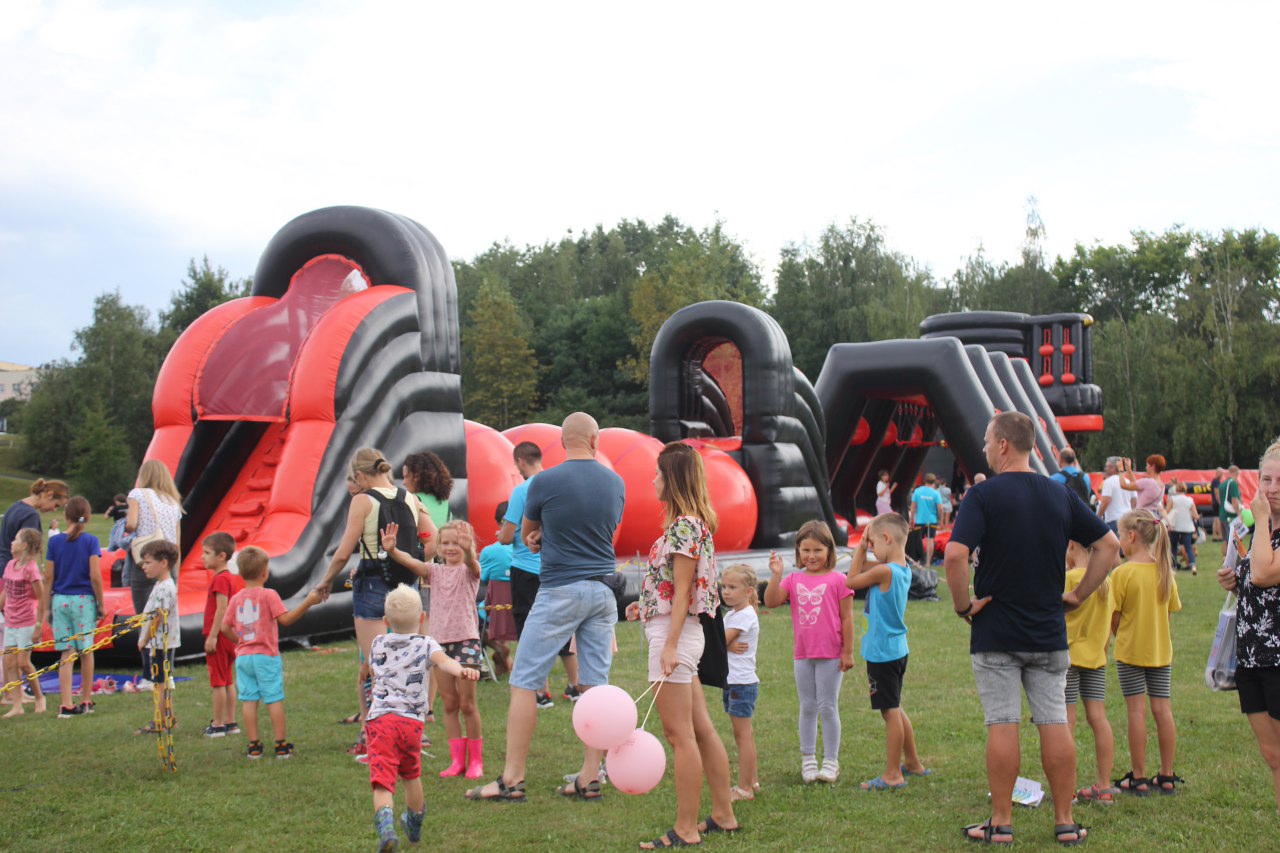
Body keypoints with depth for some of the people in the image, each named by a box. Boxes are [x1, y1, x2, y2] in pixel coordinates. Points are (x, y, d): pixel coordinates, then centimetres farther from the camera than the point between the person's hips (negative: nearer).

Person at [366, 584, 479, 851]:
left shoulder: (377, 644, 16)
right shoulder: (426, 645, 6)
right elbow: (443, 661, -17)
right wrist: (461, 671, -35)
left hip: (380, 717, 0)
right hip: (411, 721, 0)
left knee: (382, 779, -12)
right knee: (411, 773, 24)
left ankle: (385, 820, -40)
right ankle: (415, 825, 45)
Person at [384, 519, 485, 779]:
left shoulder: (468, 570, -1)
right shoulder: (435, 571, 9)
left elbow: (472, 563, -26)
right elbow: (411, 562, -9)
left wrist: (468, 551, -50)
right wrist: (392, 550, -30)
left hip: (466, 640, -4)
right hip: (440, 641, 4)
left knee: (467, 703, 0)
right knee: (449, 704, 8)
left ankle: (475, 760, 11)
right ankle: (457, 759, 15)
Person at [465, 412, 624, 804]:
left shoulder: (545, 482, -8)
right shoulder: (616, 483, 6)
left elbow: (526, 533, 8)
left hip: (560, 591, -5)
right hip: (604, 591, 5)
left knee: (525, 683, 0)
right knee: (596, 686, 6)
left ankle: (512, 779, 0)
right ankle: (590, 779, 8)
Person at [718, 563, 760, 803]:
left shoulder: (744, 616, -14)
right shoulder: (731, 614, 15)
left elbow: (719, 642, -18)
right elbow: (721, 642, 5)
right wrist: (729, 645, -14)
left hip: (742, 683, -10)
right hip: (732, 682, 10)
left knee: (742, 734, -7)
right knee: (744, 733, 15)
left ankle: (744, 788, -4)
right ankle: (752, 781, 22)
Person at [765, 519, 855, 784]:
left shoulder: (837, 580, -6)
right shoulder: (793, 580, 5)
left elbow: (846, 618, -5)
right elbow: (771, 601, -8)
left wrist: (848, 652, -6)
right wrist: (776, 574, -19)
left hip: (831, 655, -4)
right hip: (803, 655, 4)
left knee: (828, 708, 2)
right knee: (807, 708, 11)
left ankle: (831, 761, 12)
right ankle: (808, 760, 20)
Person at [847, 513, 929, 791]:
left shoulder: (884, 572, -22)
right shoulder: (903, 569, 5)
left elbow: (851, 581, -7)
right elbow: (863, 569, 17)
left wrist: (861, 548, -2)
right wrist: (862, 550, 4)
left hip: (882, 652, -9)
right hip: (897, 649, 9)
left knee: (890, 711, -1)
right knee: (895, 709, 21)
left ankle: (892, 775, 7)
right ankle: (913, 763, 32)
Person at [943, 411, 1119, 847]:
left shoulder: (984, 495, -11)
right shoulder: (1061, 494, 5)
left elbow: (955, 554, -23)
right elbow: (1109, 544, 8)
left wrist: (963, 605, -10)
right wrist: (1079, 594, 10)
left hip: (995, 633, -4)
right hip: (1049, 632, 4)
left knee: (1002, 726, 0)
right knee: (1055, 724, 7)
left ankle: (1001, 823, 6)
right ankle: (1065, 822, 12)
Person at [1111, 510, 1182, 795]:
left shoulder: (1122, 573, -14)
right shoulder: (1165, 571, 1)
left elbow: (1114, 618, -12)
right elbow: (1172, 609, 8)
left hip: (1131, 650, -5)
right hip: (1161, 649, 5)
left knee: (1136, 710, 0)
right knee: (1162, 709, 8)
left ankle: (1138, 778, 4)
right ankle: (1167, 776, 14)